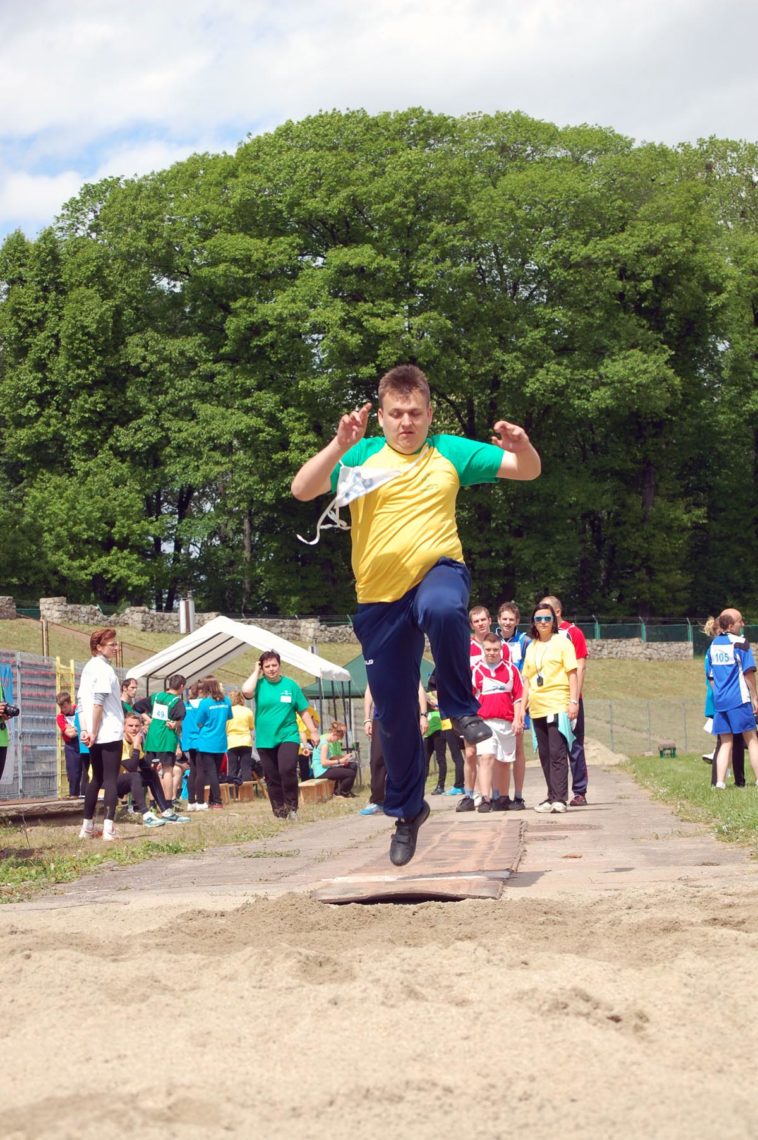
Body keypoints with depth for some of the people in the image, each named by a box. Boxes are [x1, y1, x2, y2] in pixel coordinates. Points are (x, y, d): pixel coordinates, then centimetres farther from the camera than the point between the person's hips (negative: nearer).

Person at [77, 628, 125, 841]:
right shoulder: (104, 668, -12)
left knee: (97, 779, 17)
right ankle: (109, 829, -12)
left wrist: (85, 730, 6)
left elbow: (81, 701, 11)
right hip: (110, 733, -8)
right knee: (111, 780, -6)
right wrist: (94, 732, -16)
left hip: (95, 736, 8)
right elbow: (98, 702, -19)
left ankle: (87, 827, 19)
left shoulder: (88, 668, 14)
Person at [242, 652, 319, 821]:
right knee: (272, 778, 5)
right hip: (265, 740, 2)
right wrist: (256, 672, -8)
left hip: (288, 736, -2)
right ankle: (279, 812, 15)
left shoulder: (290, 685, 3)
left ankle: (292, 807, -6)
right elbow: (246, 691, -21)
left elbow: (304, 711, 8)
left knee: (287, 770, -21)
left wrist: (313, 732, 5)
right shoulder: (259, 684, 2)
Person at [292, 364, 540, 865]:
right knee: (394, 711, 7)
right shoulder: (361, 456, 0)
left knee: (443, 609, -40)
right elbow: (302, 489, -13)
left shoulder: (450, 452, 3)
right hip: (380, 597, 2)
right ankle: (407, 810, 28)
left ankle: (462, 708, -17)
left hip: (437, 570, -1)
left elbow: (528, 470, 5)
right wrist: (339, 445, -27)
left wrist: (521, 445, -18)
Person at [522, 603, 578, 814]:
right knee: (545, 754, 7)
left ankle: (560, 798, -14)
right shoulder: (531, 647, 16)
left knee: (557, 752, -12)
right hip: (537, 708, 6)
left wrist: (573, 701, -13)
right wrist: (522, 707, 13)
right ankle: (552, 797, 13)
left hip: (558, 705, -6)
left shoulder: (562, 642, 1)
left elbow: (572, 673, -4)